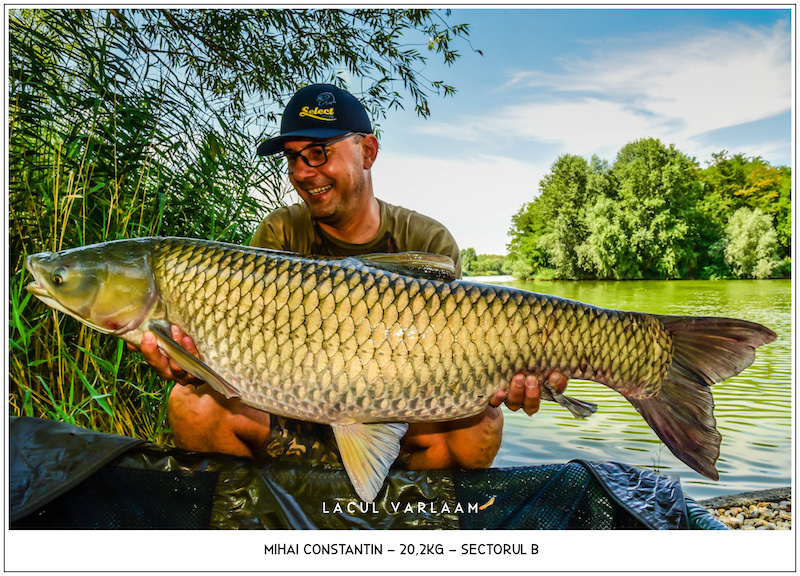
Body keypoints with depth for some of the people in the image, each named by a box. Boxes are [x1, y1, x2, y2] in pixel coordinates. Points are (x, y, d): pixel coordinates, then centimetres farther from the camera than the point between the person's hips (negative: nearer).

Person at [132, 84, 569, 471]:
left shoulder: (429, 243, -6)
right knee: (191, 407, -23)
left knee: (478, 427, -29)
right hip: (295, 413, 2)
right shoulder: (280, 234, -3)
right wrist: (197, 364, -36)